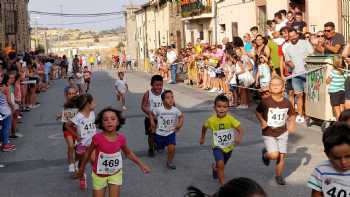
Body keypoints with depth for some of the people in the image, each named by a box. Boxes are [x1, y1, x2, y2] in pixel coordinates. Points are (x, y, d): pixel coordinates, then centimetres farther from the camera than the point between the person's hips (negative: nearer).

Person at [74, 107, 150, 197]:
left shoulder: (121, 138, -15)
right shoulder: (98, 138, -23)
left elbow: (128, 153, 5)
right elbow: (89, 152, -4)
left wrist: (141, 164, 0)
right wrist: (82, 169, 6)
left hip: (115, 174, 2)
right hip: (99, 175, -2)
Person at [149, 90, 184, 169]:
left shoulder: (175, 110, -12)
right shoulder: (159, 109, -16)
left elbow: (181, 116, 7)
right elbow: (151, 114, 2)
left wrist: (180, 124, -6)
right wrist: (152, 123, -6)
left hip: (171, 133, 0)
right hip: (160, 133, 0)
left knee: (171, 147, -18)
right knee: (159, 148, 18)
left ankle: (169, 162, 7)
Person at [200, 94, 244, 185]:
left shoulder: (230, 119, -21)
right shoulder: (211, 120, -17)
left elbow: (240, 129, -26)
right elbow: (204, 127, 5)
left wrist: (239, 137, -46)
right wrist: (202, 138, 17)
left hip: (229, 147, 2)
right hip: (218, 147, -2)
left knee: (221, 165, 23)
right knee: (220, 164, -23)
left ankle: (215, 168, 59)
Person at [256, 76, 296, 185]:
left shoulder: (287, 103, -5)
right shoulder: (265, 102, -15)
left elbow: (292, 115, 10)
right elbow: (258, 112, -1)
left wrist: (292, 124, -9)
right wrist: (262, 121, -18)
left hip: (282, 133, 3)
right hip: (268, 134, -3)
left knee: (282, 156, 6)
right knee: (274, 155, -16)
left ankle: (278, 176, 29)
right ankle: (265, 154, 21)